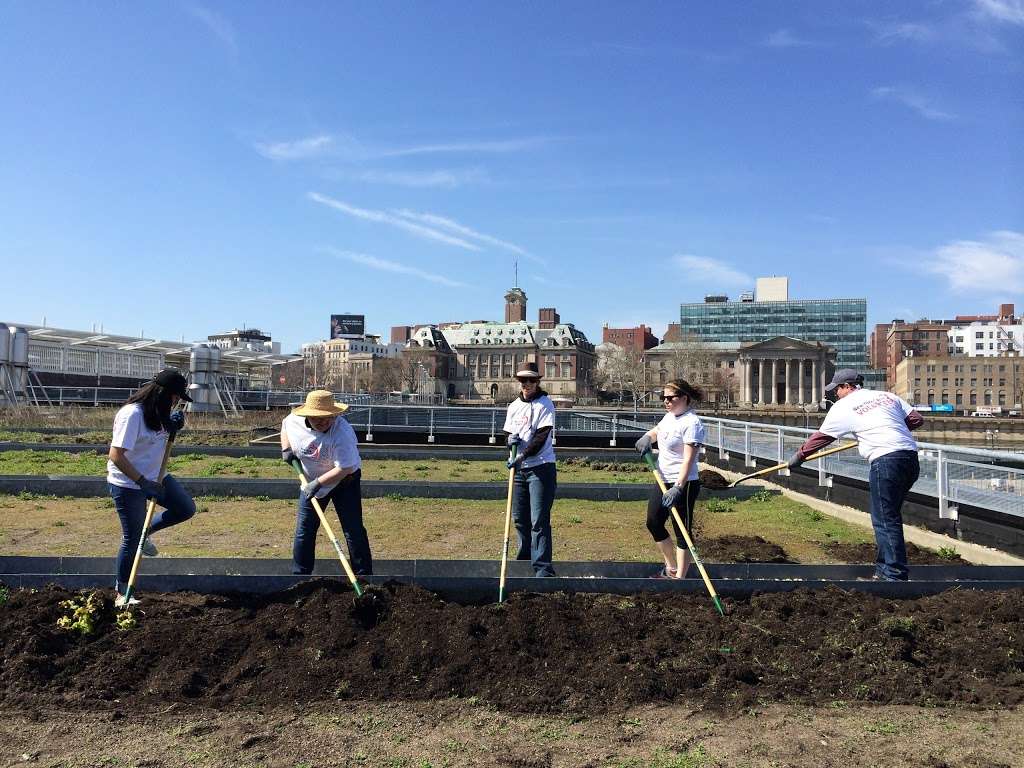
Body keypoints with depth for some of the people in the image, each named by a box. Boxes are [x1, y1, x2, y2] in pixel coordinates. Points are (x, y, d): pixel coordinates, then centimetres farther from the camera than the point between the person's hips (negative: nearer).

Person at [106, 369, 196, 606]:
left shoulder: (160, 413, 2)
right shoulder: (133, 414, -24)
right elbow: (116, 456, -26)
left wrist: (174, 427, -2)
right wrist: (142, 482, -25)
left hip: (154, 477, 8)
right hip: (128, 484, -8)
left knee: (186, 508, 4)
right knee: (132, 540, 1)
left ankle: (144, 531, 24)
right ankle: (121, 594, 17)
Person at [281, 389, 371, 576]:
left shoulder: (342, 432, -33)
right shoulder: (294, 421, -15)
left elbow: (344, 469, -34)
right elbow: (284, 425, 12)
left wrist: (318, 482, -33)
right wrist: (286, 448, -3)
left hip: (344, 480, -5)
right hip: (311, 482, 5)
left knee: (354, 531, -6)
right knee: (304, 531, 9)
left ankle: (364, 577, 3)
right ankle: (299, 574, 23)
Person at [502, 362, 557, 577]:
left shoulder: (545, 404, -6)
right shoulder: (514, 406, 14)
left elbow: (541, 438, -16)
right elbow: (508, 435, 17)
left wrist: (522, 456, -25)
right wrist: (510, 440, -7)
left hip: (541, 468, -7)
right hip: (519, 469, 7)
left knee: (539, 521, -10)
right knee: (519, 519, 12)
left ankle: (543, 569, -9)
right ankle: (525, 562, 25)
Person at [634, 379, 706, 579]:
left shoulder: (692, 423, -18)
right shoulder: (669, 417, 9)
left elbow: (688, 460, -25)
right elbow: (656, 431, 28)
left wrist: (678, 488, -32)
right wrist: (647, 437, 3)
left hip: (682, 485, -10)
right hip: (663, 481, 10)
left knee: (682, 532, -1)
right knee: (654, 523, 16)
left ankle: (679, 578, 7)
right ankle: (671, 568, 33)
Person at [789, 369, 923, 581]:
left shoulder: (843, 406, 5)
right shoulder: (888, 395, 20)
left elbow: (821, 436, 12)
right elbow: (916, 419, 16)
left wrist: (799, 455, 24)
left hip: (885, 462, -7)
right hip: (911, 458, 7)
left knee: (885, 520, -3)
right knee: (889, 516, 16)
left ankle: (896, 575, -4)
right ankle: (884, 568, 23)